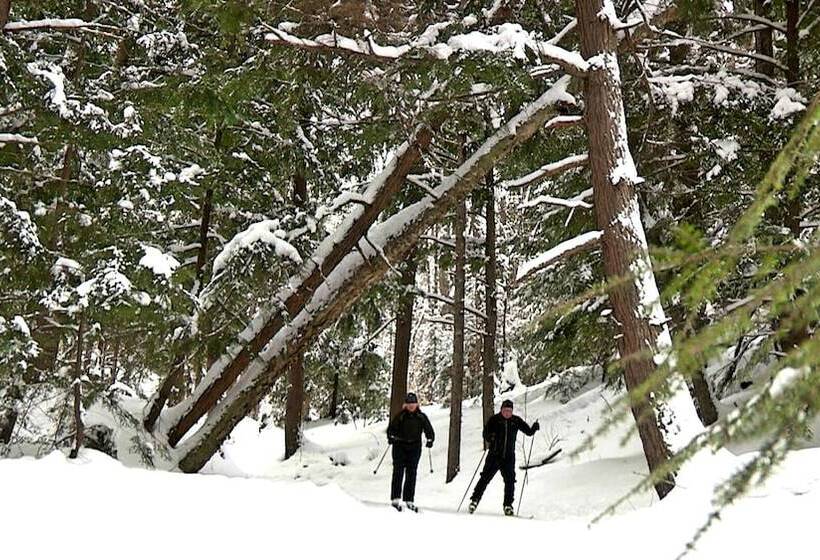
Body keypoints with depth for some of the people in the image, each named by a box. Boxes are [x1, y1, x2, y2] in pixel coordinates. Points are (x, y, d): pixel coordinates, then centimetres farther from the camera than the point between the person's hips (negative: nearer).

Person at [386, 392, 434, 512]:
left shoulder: (421, 417, 4)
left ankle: (409, 500, 7)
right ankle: (395, 499, -2)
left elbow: (429, 430, 6)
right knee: (398, 472, -5)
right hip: (400, 446, -2)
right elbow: (391, 428, -3)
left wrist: (430, 440, -12)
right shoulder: (401, 416, -1)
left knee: (411, 474, 2)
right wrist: (391, 437, -21)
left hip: (414, 447, 2)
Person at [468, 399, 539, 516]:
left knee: (510, 481, -1)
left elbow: (529, 432, 9)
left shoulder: (516, 421, 4)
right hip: (494, 455, -2)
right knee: (485, 478, -4)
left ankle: (508, 505, 10)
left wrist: (534, 428, -11)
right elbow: (486, 433, -10)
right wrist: (489, 437, -31)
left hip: (509, 457, 2)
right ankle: (475, 500, 5)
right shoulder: (494, 419, -3)